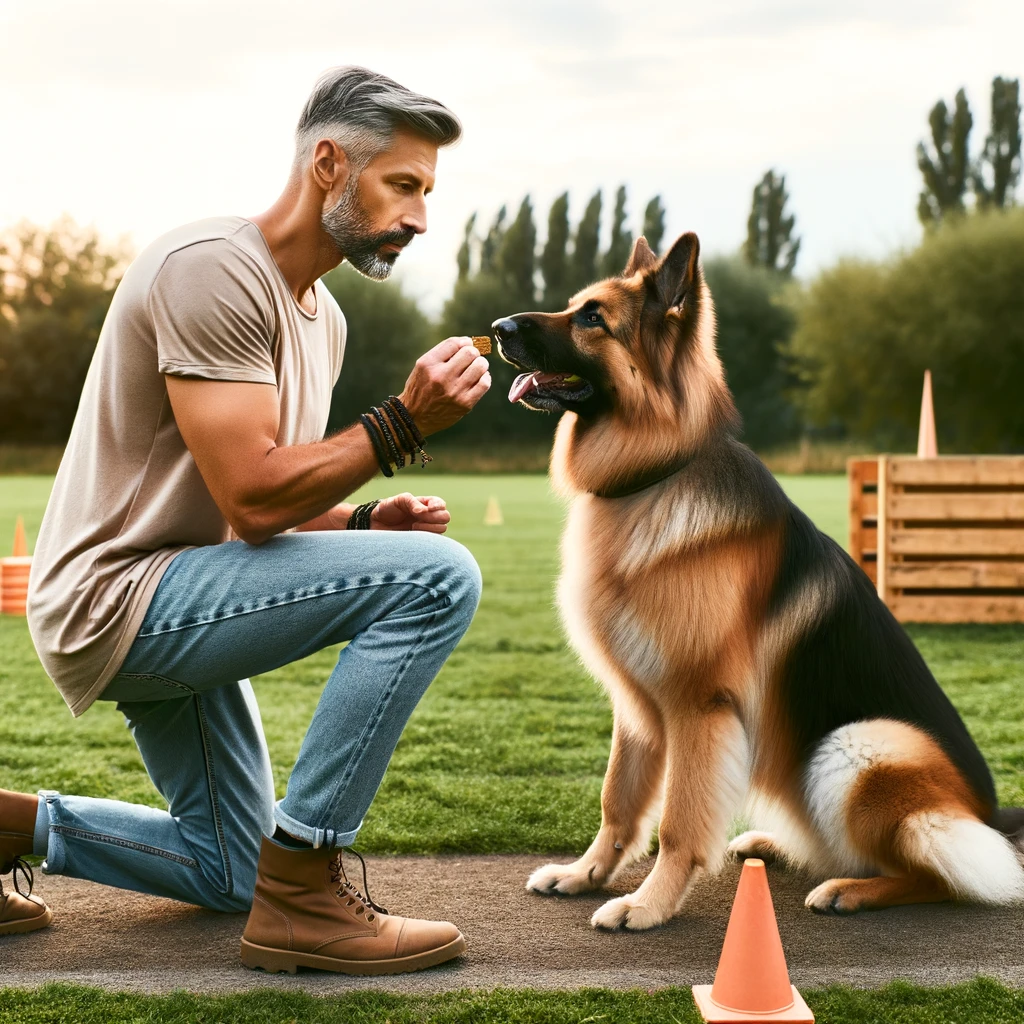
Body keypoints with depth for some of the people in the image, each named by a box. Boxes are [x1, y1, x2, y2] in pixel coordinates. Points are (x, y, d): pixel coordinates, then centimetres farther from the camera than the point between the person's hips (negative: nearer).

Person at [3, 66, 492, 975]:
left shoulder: (320, 317, 12)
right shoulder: (213, 270, -19)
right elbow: (251, 497, -25)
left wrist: (366, 521, -3)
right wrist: (402, 425, -23)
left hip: (164, 608, 10)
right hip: (118, 600, -10)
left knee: (225, 872, 21)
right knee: (440, 578, -24)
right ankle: (303, 891, -18)